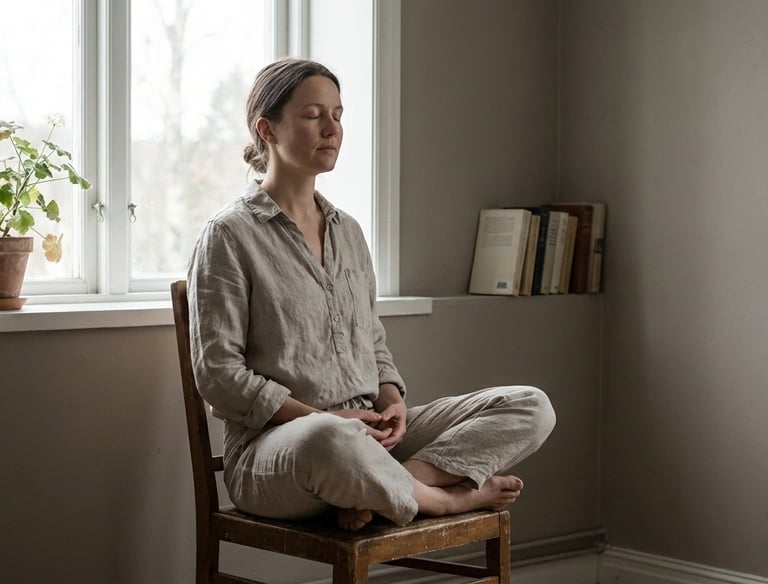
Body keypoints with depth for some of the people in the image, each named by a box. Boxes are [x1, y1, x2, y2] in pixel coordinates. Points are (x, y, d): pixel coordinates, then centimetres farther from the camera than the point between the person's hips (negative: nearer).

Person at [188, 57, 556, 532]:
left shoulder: (348, 231, 18)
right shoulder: (230, 235, -3)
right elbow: (218, 374, -8)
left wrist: (392, 400, -1)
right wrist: (322, 417, -17)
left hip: (367, 432, 7)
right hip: (272, 446, -6)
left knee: (531, 407, -9)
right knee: (332, 441, -44)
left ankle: (394, 483, -24)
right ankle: (445, 498, -15)